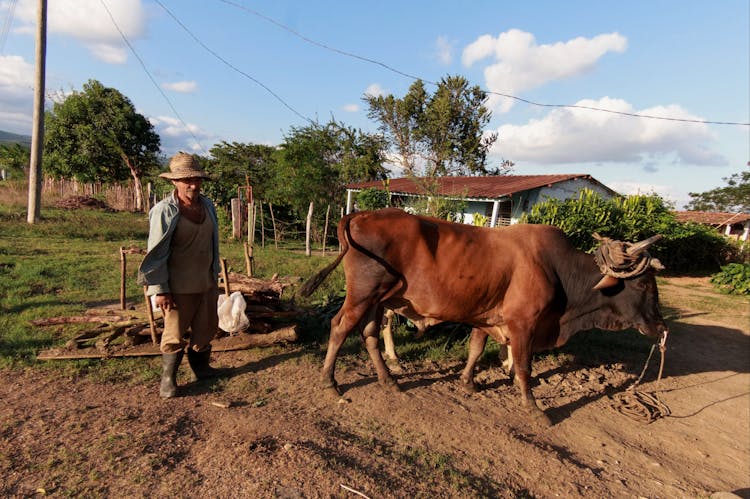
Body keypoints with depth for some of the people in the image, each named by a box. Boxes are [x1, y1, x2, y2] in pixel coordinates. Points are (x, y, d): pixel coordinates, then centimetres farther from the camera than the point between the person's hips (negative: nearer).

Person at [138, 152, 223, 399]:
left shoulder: (207, 205, 4)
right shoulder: (164, 210, -15)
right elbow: (156, 253, -14)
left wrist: (215, 275, 17)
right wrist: (160, 290, -14)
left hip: (207, 283, 6)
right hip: (179, 287, -6)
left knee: (206, 328, 16)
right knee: (175, 334, 4)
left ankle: (200, 368, 37)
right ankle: (168, 378, 23)